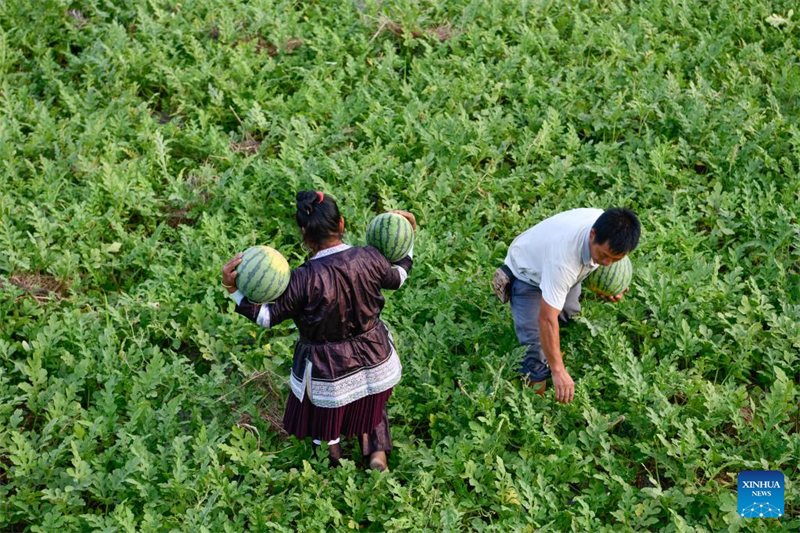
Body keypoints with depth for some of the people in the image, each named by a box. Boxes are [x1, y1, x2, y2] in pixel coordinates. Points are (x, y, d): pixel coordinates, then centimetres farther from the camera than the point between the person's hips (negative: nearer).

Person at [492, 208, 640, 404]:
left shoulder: (608, 229, -27)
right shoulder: (564, 255, -47)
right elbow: (546, 319, -42)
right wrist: (558, 371, -38)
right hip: (527, 274, -7)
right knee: (536, 344, -13)